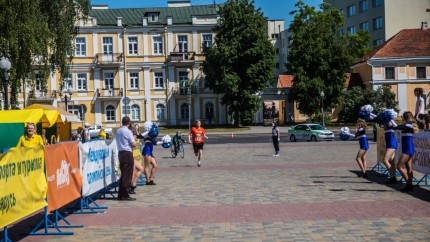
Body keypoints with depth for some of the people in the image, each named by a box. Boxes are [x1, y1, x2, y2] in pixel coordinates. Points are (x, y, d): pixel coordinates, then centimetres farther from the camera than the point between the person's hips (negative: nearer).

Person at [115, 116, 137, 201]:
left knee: (123, 174, 15)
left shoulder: (118, 131, 10)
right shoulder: (128, 131, -13)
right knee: (127, 175, -4)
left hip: (120, 153, 8)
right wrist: (136, 144, 6)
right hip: (127, 153, -8)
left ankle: (120, 195, 17)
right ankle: (125, 195, -3)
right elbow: (134, 144, -16)